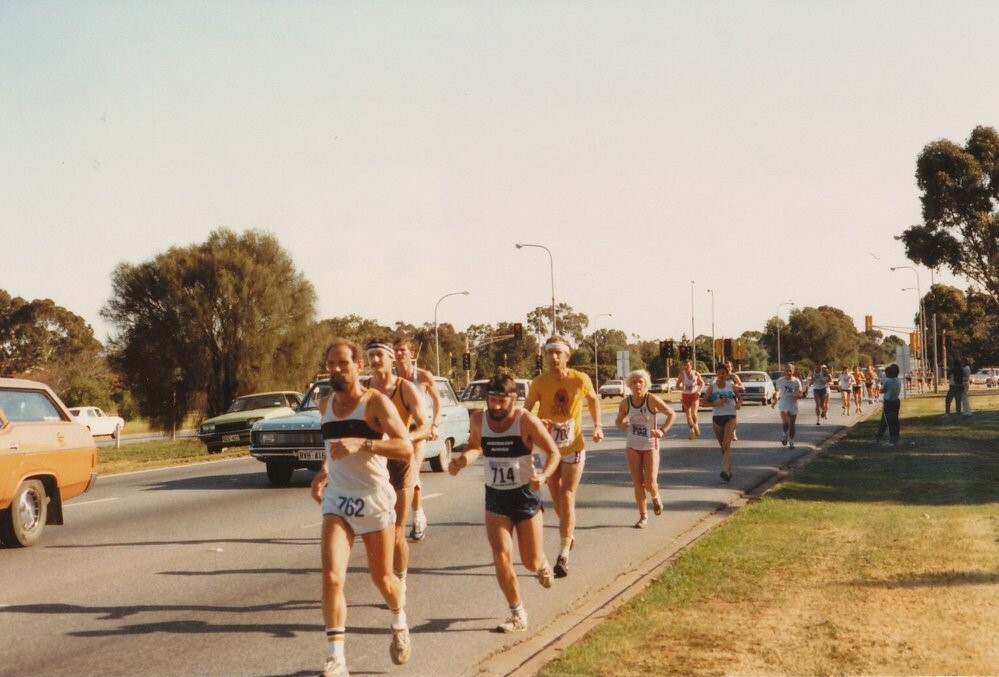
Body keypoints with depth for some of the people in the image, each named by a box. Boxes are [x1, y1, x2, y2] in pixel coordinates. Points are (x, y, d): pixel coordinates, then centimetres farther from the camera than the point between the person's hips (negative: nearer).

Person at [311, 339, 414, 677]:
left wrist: (361, 444, -32)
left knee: (382, 578, 11)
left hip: (374, 499, -4)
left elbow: (406, 448, -22)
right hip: (336, 499, 4)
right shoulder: (325, 405, 7)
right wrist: (324, 471, 12)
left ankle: (400, 623, 43)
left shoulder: (376, 402, -12)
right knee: (332, 577, -14)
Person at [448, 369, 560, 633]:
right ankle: (518, 615, 4)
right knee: (501, 556, -12)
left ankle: (542, 565, 45)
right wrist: (461, 461, -6)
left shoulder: (526, 421, -17)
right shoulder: (478, 420, -6)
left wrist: (544, 475, -29)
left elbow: (553, 452, -10)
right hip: (495, 496, 2)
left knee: (531, 562, 5)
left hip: (525, 495, -2)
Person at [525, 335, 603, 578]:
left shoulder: (581, 380, -13)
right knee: (556, 501, 13)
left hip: (573, 447, -2)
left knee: (567, 499, -7)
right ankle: (570, 534, 41)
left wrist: (597, 426, 0)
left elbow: (593, 399, 8)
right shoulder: (538, 383, -12)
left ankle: (563, 555, -4)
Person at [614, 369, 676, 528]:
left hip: (650, 446, -2)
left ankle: (655, 497, 27)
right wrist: (622, 425, -12)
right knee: (637, 483, 0)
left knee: (650, 483, -10)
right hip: (633, 447, 2)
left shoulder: (652, 400, -13)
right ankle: (643, 516, 14)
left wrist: (663, 431, -16)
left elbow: (672, 414, -5)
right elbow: (618, 421, 11)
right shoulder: (625, 403, -4)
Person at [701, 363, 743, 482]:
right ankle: (729, 470, 28)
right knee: (722, 446, 12)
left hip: (730, 417, -2)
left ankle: (726, 471, -25)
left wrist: (738, 404, -1)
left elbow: (739, 396, 20)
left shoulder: (731, 386, 3)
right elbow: (703, 401, -1)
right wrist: (716, 404, -16)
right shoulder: (712, 387, 1)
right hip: (717, 418, 2)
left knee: (727, 445, -17)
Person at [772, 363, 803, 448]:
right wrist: (776, 399, 15)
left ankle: (791, 441, 23)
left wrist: (797, 395, -25)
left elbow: (800, 393, -3)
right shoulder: (780, 381, -2)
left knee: (792, 425, 7)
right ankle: (785, 434, 9)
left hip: (793, 405, 1)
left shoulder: (796, 381, -5)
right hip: (783, 404, -1)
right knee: (785, 422, -20)